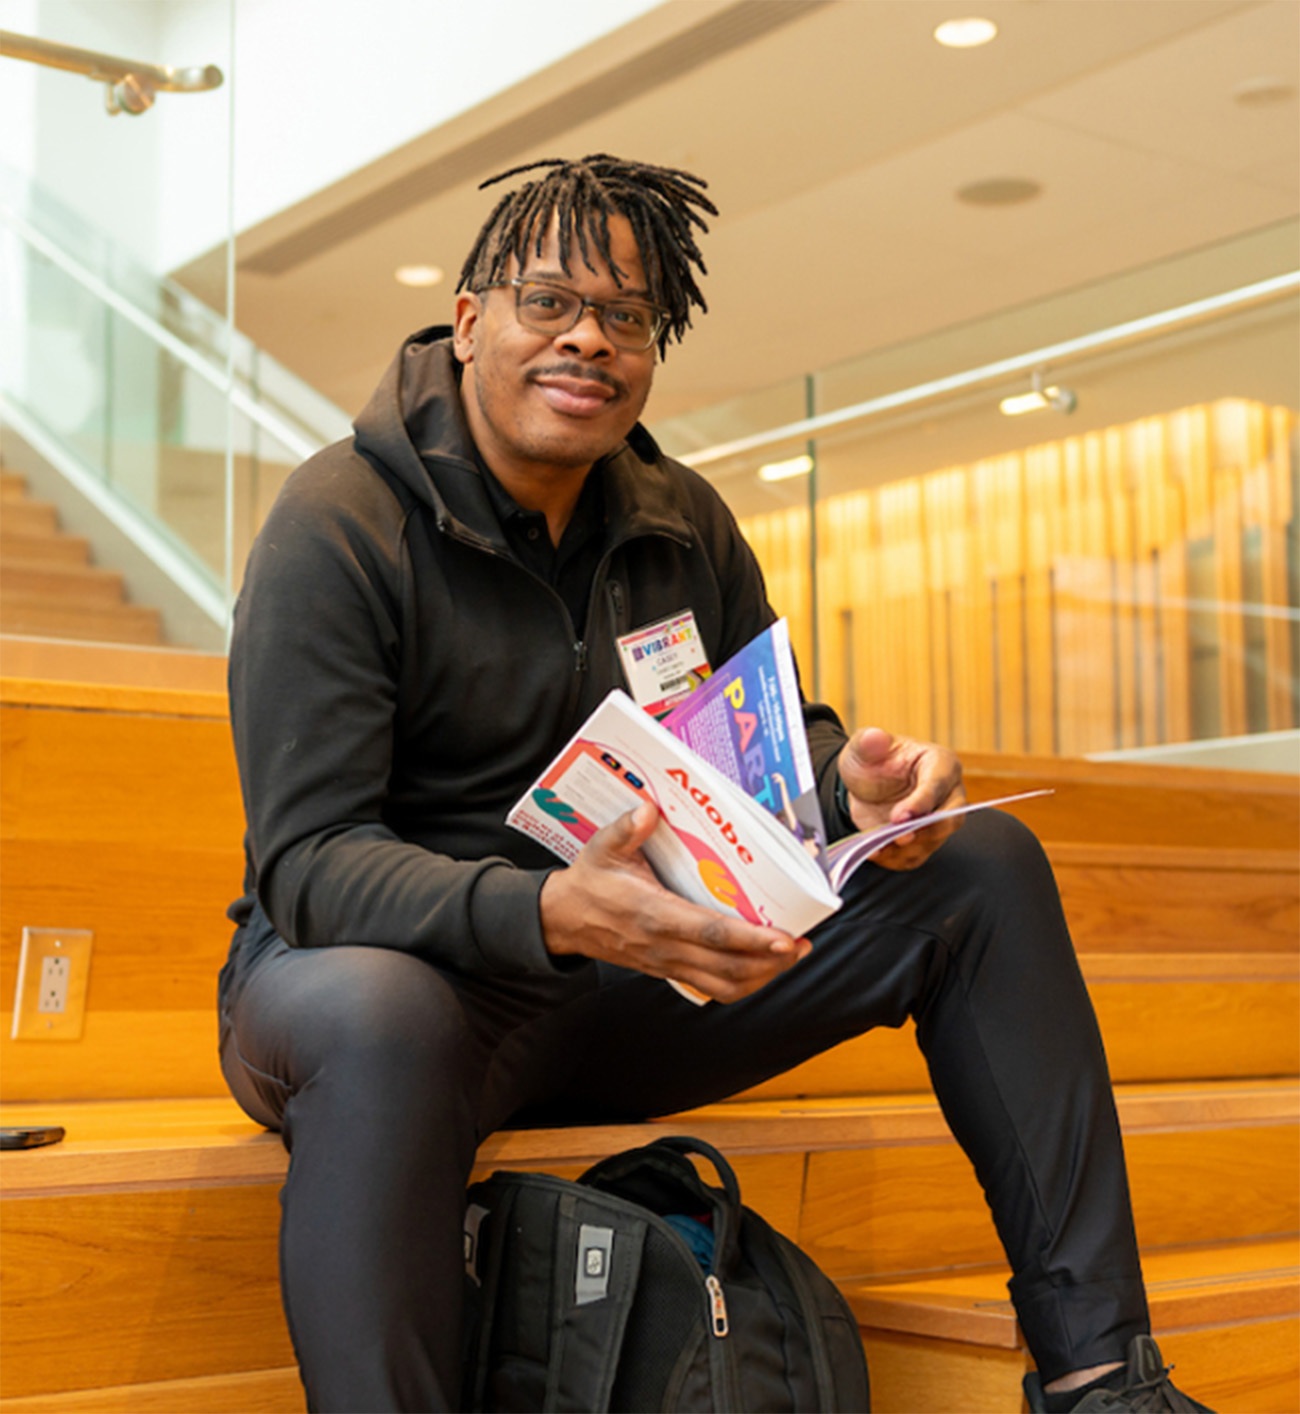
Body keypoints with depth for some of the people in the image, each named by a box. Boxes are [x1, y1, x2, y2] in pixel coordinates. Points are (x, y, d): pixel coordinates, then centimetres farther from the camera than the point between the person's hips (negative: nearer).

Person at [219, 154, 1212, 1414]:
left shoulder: (683, 524, 8)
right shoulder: (336, 524, -12)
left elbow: (777, 745, 10)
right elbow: (307, 861, -21)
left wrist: (859, 792, -17)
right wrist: (554, 913, -39)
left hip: (631, 976, 6)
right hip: (405, 961, -6)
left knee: (983, 867, -3)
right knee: (380, 1016, -44)